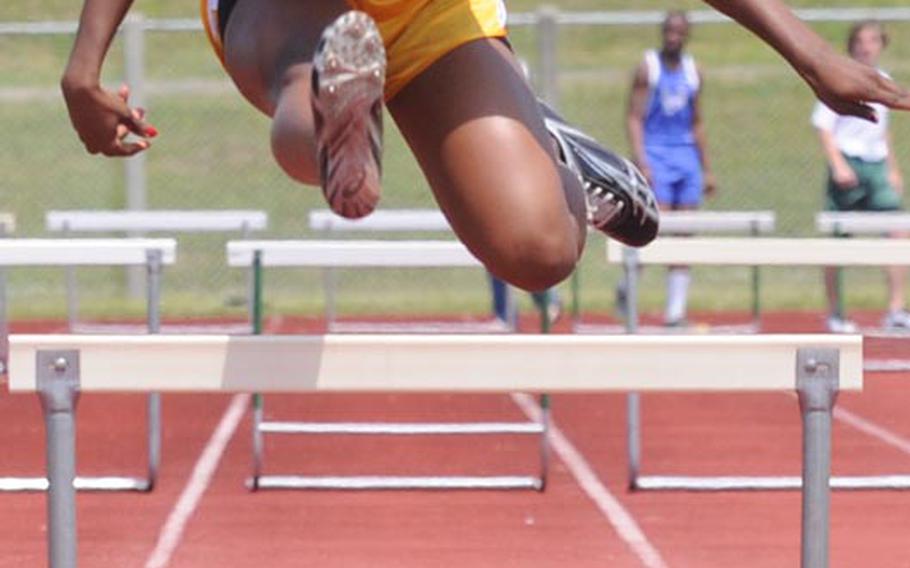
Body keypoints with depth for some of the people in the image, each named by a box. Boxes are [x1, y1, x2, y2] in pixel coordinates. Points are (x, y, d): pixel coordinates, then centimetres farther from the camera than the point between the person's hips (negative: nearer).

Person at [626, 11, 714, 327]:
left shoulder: (693, 72, 12)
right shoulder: (647, 69, -2)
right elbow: (634, 118, -7)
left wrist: (707, 169, 15)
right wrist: (641, 162, -19)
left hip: (687, 157, 5)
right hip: (655, 155, -5)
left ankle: (676, 309, 3)